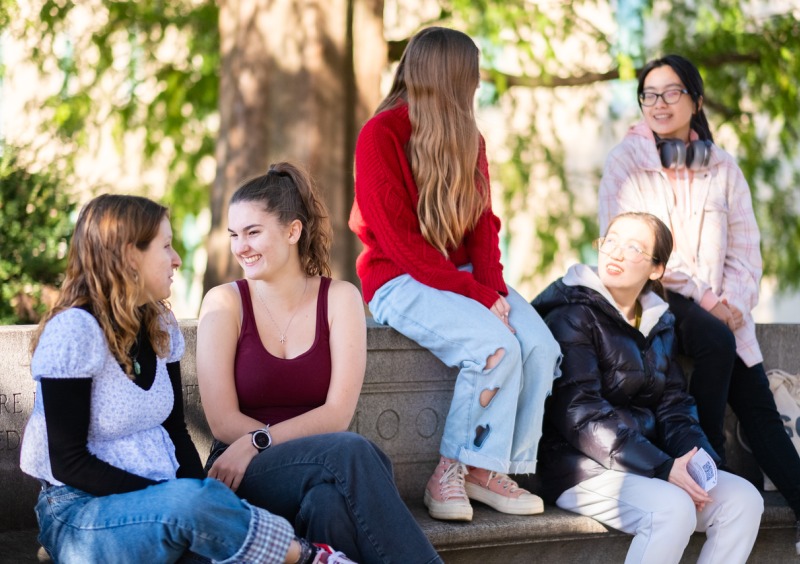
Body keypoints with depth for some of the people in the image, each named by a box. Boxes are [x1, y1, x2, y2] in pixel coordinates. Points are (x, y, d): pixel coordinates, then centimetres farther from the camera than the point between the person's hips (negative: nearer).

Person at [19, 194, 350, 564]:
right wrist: (178, 500, -20)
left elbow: (174, 431, 11)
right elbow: (70, 463, -17)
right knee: (187, 505, -34)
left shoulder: (160, 325, 8)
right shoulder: (73, 331, -16)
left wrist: (203, 502, -9)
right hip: (81, 512, -6)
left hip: (161, 496, 6)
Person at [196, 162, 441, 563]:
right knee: (353, 453, -33)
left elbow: (337, 414, -4)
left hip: (324, 472, 1)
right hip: (243, 481, -1)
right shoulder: (224, 303, 3)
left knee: (331, 500, -38)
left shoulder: (339, 298, 6)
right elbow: (223, 422, -5)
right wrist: (302, 441, -15)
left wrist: (258, 442, -16)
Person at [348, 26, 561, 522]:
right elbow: (399, 242, -15)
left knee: (541, 346, -20)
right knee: (496, 346, -30)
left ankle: (493, 470, -16)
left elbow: (483, 225, 10)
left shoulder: (469, 140, 12)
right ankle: (450, 473, -18)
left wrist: (493, 288, -10)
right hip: (400, 282, -7)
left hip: (465, 275, 7)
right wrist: (477, 295, -19)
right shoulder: (382, 135, -10)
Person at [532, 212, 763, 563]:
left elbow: (673, 405, 12)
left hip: (648, 464, 7)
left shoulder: (658, 324, 16)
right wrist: (662, 468, -22)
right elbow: (580, 415, -17)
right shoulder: (571, 316, -8)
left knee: (744, 499, -11)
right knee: (674, 509, -32)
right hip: (586, 471, -7)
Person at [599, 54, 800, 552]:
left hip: (718, 303, 4)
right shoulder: (627, 163, 2)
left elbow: (745, 249, 10)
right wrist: (699, 295, -13)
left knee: (759, 406, -10)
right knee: (717, 342, -33)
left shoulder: (723, 168, 13)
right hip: (657, 294, -4)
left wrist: (733, 300, -9)